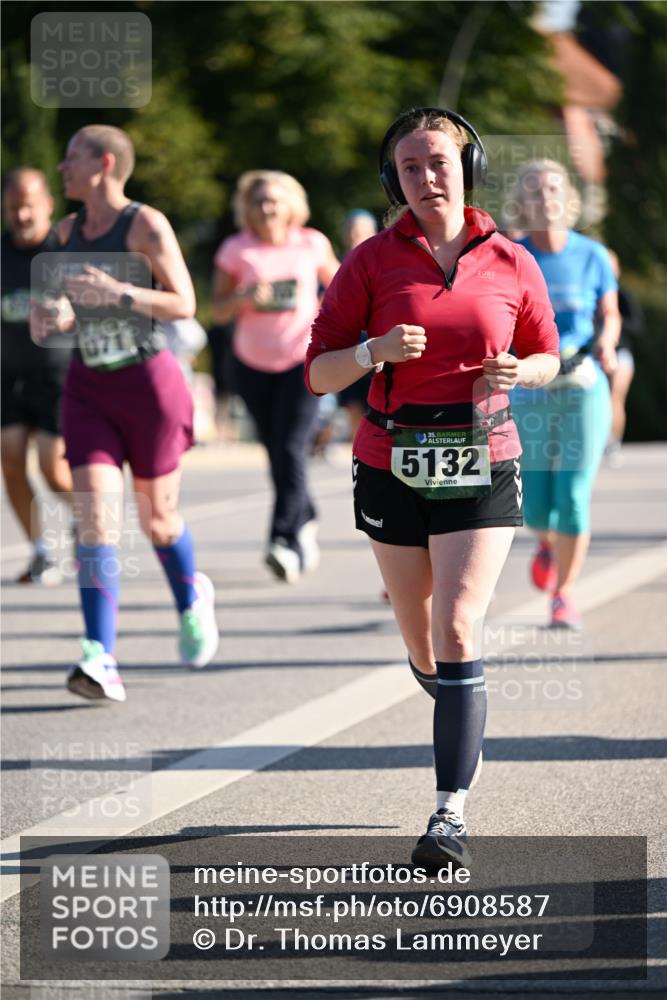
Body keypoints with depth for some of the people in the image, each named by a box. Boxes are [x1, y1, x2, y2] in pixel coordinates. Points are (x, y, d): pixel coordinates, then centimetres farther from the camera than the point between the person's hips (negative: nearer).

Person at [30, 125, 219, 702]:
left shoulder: (146, 225, -11)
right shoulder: (69, 231, 7)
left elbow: (184, 304, -12)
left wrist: (118, 292, -25)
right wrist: (54, 315, -4)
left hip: (149, 382, -4)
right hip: (90, 388, 4)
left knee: (158, 519, 10)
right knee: (95, 519, -12)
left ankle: (191, 598, 44)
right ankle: (101, 662, -21)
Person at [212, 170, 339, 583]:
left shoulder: (311, 245, -1)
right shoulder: (236, 251, -2)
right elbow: (219, 310, -1)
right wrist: (245, 298, -21)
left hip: (304, 359, -2)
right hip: (254, 363, 2)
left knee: (290, 448, -17)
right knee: (277, 452, 10)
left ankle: (287, 541, -22)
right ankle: (306, 522, 33)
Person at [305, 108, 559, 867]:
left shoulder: (510, 264, 0)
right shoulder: (373, 261, -1)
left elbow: (546, 358, 14)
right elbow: (319, 371, -2)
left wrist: (514, 373, -9)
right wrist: (376, 351, -22)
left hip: (482, 469, -1)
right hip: (393, 467, 2)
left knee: (457, 631, -15)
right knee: (422, 641, 12)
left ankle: (451, 812, -15)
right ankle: (463, 728, 46)